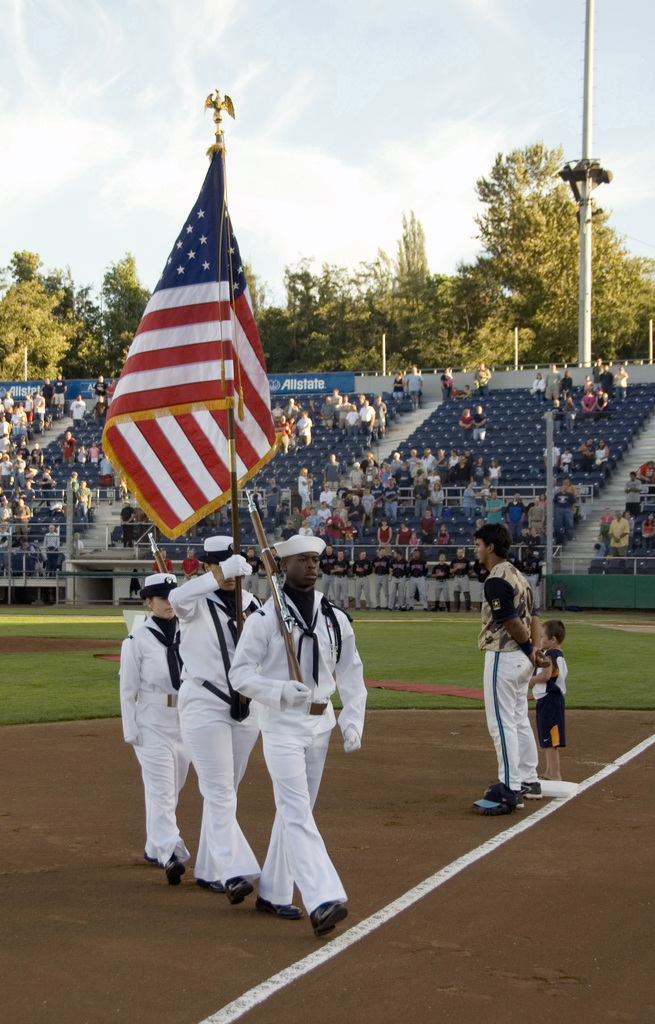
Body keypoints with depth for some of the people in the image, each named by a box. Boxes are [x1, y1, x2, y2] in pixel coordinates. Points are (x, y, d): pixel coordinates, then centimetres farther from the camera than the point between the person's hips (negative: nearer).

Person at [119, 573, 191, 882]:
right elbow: (128, 690, -4)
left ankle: (154, 848, 25)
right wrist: (131, 731, -7)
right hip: (152, 722, -5)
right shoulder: (137, 640, -5)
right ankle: (170, 854, -21)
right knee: (161, 789, -13)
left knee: (171, 789, 12)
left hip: (185, 720, 5)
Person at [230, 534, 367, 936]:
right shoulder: (265, 617, -7)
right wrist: (280, 690, -23)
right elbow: (241, 673, -7)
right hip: (282, 724, -6)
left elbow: (351, 673, 12)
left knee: (295, 810, 13)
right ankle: (323, 900, -22)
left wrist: (352, 721, 2)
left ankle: (273, 893, 24)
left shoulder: (335, 618, 8)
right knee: (298, 813, -13)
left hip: (321, 723, 6)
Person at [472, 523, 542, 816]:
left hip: (503, 657, -10)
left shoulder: (496, 580, -18)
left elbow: (512, 621, -20)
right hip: (521, 659, 10)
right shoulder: (517, 575, 14)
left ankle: (509, 790, -7)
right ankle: (528, 781, 26)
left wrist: (529, 649, -8)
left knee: (502, 723, -7)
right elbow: (528, 618, 13)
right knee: (519, 720, 18)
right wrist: (531, 649, 6)